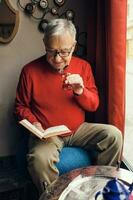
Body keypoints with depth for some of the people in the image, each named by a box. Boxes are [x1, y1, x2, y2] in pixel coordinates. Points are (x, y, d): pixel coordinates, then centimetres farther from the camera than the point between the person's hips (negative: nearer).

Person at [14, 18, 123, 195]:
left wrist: (80, 91, -17)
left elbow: (94, 106, 4)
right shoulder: (30, 71, -7)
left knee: (114, 135, -17)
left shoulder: (83, 66, 1)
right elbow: (21, 107, 4)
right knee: (39, 159, -34)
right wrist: (33, 123, -16)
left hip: (79, 129, 3)